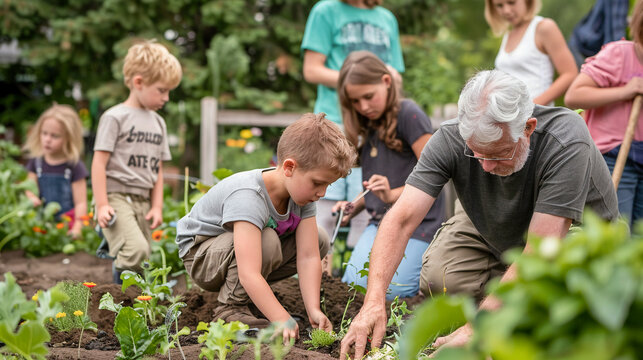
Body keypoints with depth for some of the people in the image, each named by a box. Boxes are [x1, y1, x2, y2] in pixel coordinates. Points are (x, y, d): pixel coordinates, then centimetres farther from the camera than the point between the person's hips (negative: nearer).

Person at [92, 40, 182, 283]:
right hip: (116, 197, -7)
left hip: (143, 202, 7)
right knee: (136, 249, -26)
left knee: (142, 262, 3)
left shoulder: (158, 122, 17)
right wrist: (102, 205, -14)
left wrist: (157, 206, 8)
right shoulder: (115, 117, -5)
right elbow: (99, 163, -8)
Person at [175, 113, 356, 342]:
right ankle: (230, 308, -17)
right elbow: (248, 274, -45)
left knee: (319, 241, -4)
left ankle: (252, 292, 3)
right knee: (266, 241, -36)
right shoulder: (248, 197, -38)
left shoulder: (303, 192, -14)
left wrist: (314, 311, -28)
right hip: (200, 253, -8)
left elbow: (308, 257, -18)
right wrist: (282, 321, -47)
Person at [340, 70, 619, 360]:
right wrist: (374, 301, -46)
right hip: (492, 229, 2)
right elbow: (401, 219, -31)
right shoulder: (451, 139, -29)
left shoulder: (567, 142, -38)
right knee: (436, 278, -24)